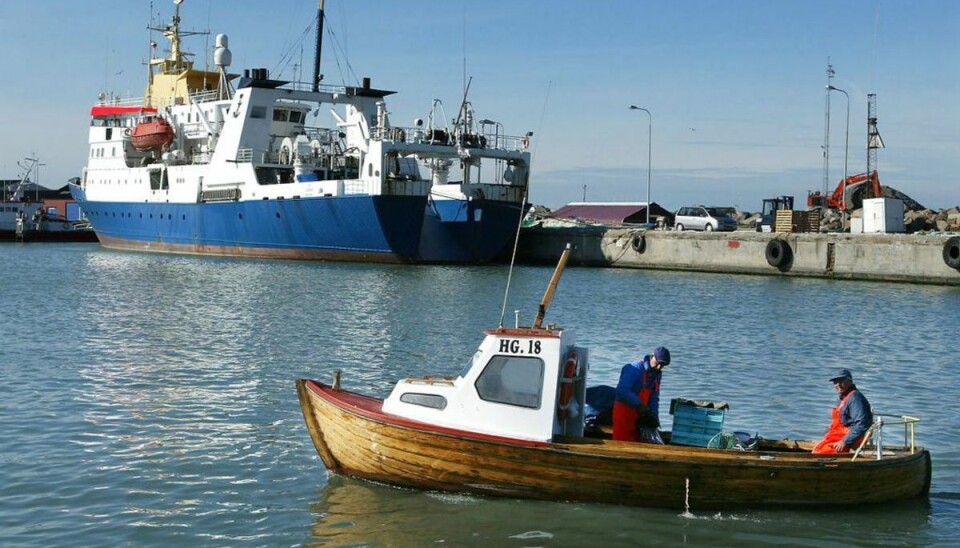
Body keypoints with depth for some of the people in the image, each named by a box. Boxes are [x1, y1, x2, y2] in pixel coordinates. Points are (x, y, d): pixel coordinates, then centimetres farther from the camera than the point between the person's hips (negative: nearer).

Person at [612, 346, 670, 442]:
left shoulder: (657, 374, 10)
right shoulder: (635, 368, -17)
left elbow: (654, 398, 13)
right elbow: (622, 390, -27)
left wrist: (654, 415, -2)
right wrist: (639, 405, -30)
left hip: (639, 414, 8)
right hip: (624, 411, -8)